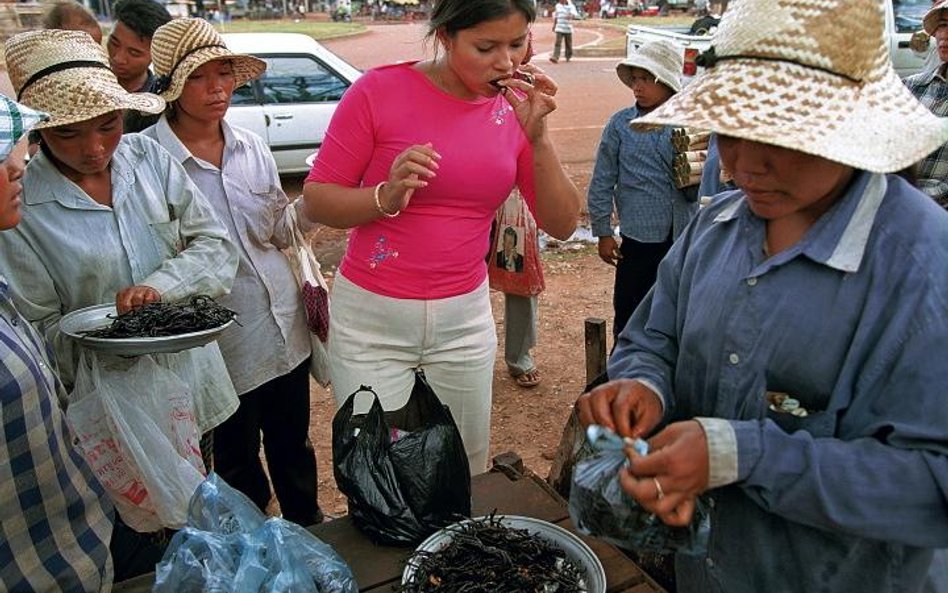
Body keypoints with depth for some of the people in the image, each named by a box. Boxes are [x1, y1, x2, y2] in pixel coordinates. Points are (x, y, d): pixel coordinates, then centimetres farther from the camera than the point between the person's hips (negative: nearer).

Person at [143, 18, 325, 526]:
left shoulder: (252, 146, 2)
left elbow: (279, 231, 8)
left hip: (284, 326, 4)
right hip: (219, 337, -4)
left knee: (293, 444, 21)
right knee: (237, 457, 17)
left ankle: (307, 526, 45)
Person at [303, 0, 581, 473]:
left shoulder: (518, 106, -2)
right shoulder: (380, 91, -12)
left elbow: (561, 225, -4)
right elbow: (316, 199, -8)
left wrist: (537, 136, -17)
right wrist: (386, 195, -26)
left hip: (465, 318, 3)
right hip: (371, 317, -2)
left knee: (467, 476, 14)